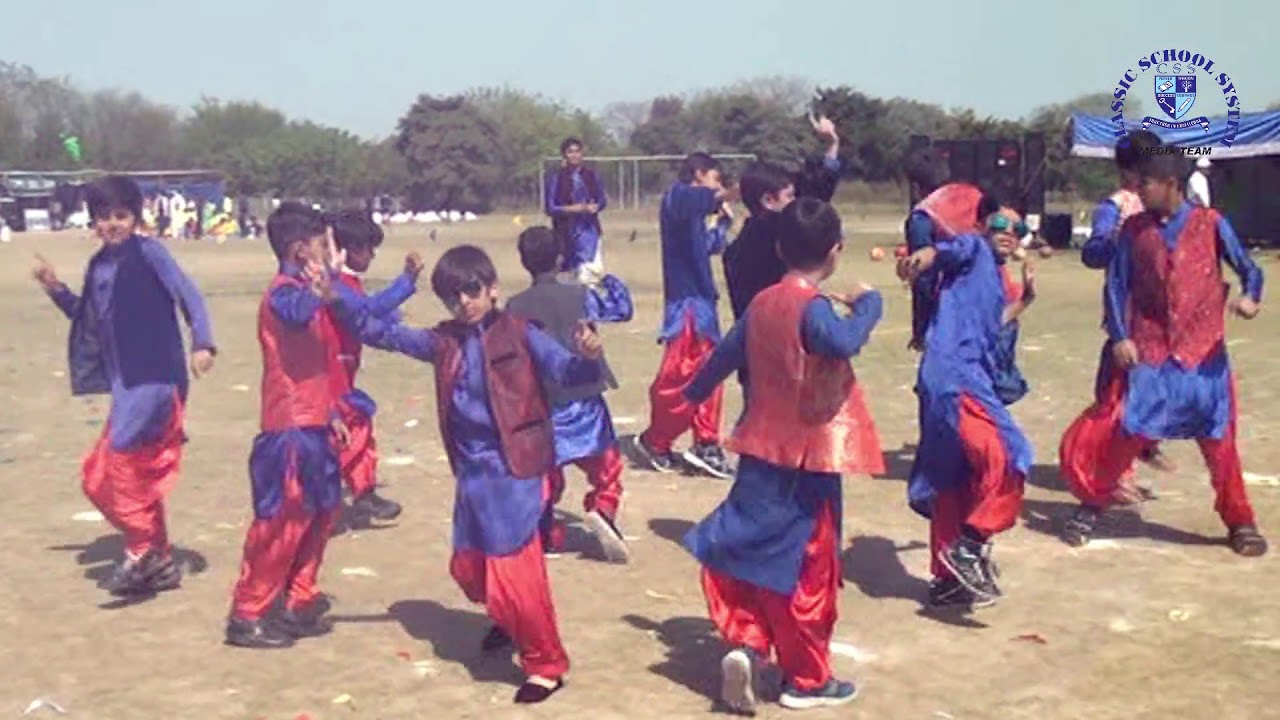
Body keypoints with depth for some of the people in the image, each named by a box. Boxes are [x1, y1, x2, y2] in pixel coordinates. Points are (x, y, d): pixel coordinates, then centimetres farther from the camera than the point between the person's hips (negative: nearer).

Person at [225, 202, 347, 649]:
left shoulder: (305, 292, 15)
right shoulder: (283, 293, -14)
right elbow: (296, 315, -41)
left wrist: (332, 413, 24)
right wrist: (319, 292, -61)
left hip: (314, 425, 10)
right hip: (290, 429, -10)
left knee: (318, 515, 14)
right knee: (281, 522, -4)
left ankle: (299, 604, 25)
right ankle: (246, 617, 5)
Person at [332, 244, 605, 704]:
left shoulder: (518, 334, -6)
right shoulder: (444, 342, 7)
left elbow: (566, 373, -14)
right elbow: (381, 333, 11)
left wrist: (587, 358, -37)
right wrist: (336, 294, 0)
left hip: (513, 470, -6)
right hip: (472, 473, 6)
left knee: (514, 570, -6)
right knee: (468, 567, 19)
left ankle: (546, 664, 12)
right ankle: (510, 622, 49)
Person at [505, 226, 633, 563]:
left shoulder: (515, 307, -4)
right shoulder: (581, 296, -6)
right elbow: (623, 309, 7)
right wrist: (610, 280, 25)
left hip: (541, 406, 1)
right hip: (584, 401, -1)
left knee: (545, 473, 16)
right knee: (605, 465, 11)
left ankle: (547, 533, 16)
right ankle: (603, 509, -12)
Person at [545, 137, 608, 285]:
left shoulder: (591, 175, 7)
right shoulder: (556, 179, -3)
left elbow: (603, 201, 11)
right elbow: (551, 209, -6)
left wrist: (595, 207, -12)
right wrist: (576, 208, -16)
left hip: (590, 230, 2)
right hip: (569, 232, -2)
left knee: (594, 270, -7)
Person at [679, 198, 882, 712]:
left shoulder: (763, 302, 6)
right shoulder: (812, 306, -18)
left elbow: (726, 352, 19)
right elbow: (844, 342, -39)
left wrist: (696, 390, 37)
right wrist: (867, 302, -21)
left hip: (763, 450, 7)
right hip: (806, 456, -7)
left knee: (756, 553, 19)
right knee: (808, 567, 4)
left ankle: (745, 644, 5)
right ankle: (807, 680, 15)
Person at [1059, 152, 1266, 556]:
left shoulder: (1211, 224, -1)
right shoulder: (1135, 229, 3)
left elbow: (1248, 268, 0)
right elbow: (1117, 284, 3)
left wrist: (1250, 296, -22)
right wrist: (1119, 337, -7)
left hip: (1203, 355, -1)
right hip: (1148, 354, 1)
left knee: (1219, 441, 4)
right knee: (1122, 432, -1)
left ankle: (1240, 523, 20)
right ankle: (1091, 507, 17)